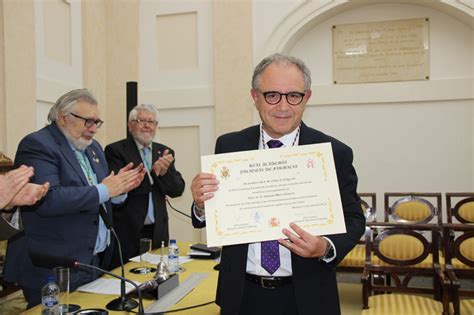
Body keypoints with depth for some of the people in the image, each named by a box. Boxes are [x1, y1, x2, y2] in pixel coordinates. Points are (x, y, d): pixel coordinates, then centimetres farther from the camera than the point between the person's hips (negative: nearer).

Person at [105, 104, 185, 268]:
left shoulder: (164, 152, 10)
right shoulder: (115, 150, -4)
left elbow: (177, 190, 4)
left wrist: (164, 172, -15)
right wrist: (153, 173, -21)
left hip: (158, 232, 4)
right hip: (127, 232, -4)